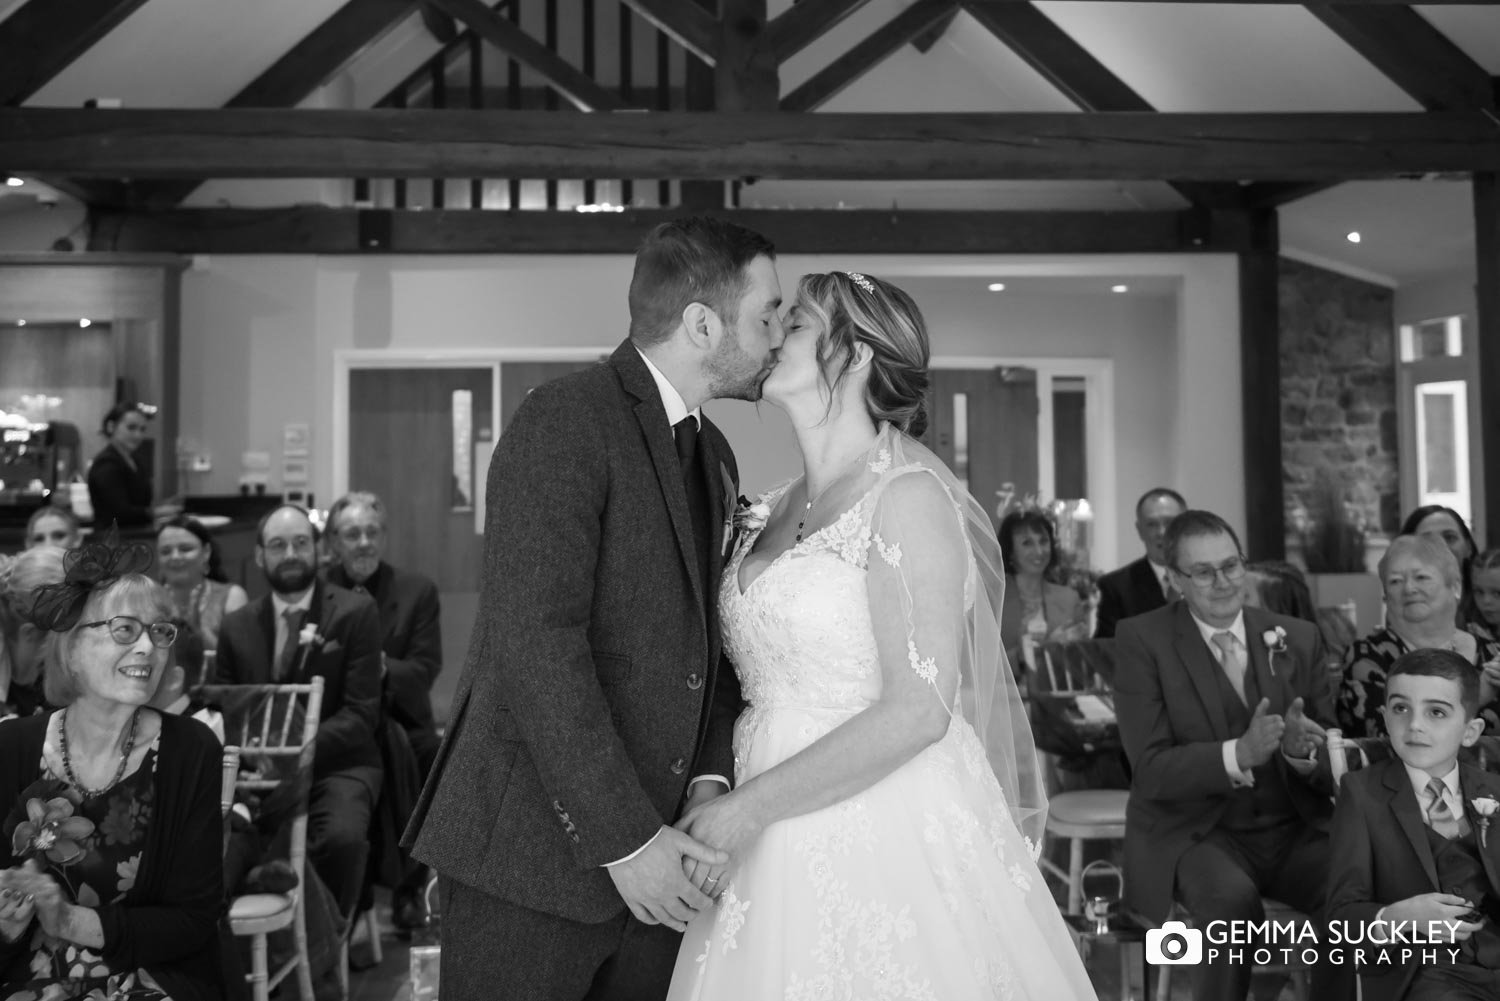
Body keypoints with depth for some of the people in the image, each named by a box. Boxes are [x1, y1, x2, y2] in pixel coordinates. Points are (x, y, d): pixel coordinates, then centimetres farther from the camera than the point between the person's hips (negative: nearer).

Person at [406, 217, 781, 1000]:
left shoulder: (712, 453, 13)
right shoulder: (563, 422, -14)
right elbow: (535, 644, -21)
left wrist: (709, 775, -1)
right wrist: (623, 838, -20)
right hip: (532, 850, -7)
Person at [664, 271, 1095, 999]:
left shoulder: (909, 495, -12)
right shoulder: (780, 508, 10)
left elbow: (919, 710, -19)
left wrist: (748, 806, -18)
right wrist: (715, 798, 1)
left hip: (885, 839, -6)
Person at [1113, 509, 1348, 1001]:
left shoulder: (1298, 637, 8)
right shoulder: (1141, 640, -5)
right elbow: (1150, 770, -11)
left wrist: (1303, 748, -17)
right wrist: (1238, 754, -28)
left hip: (1294, 830, 4)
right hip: (1194, 832, -3)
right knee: (1233, 899, -32)